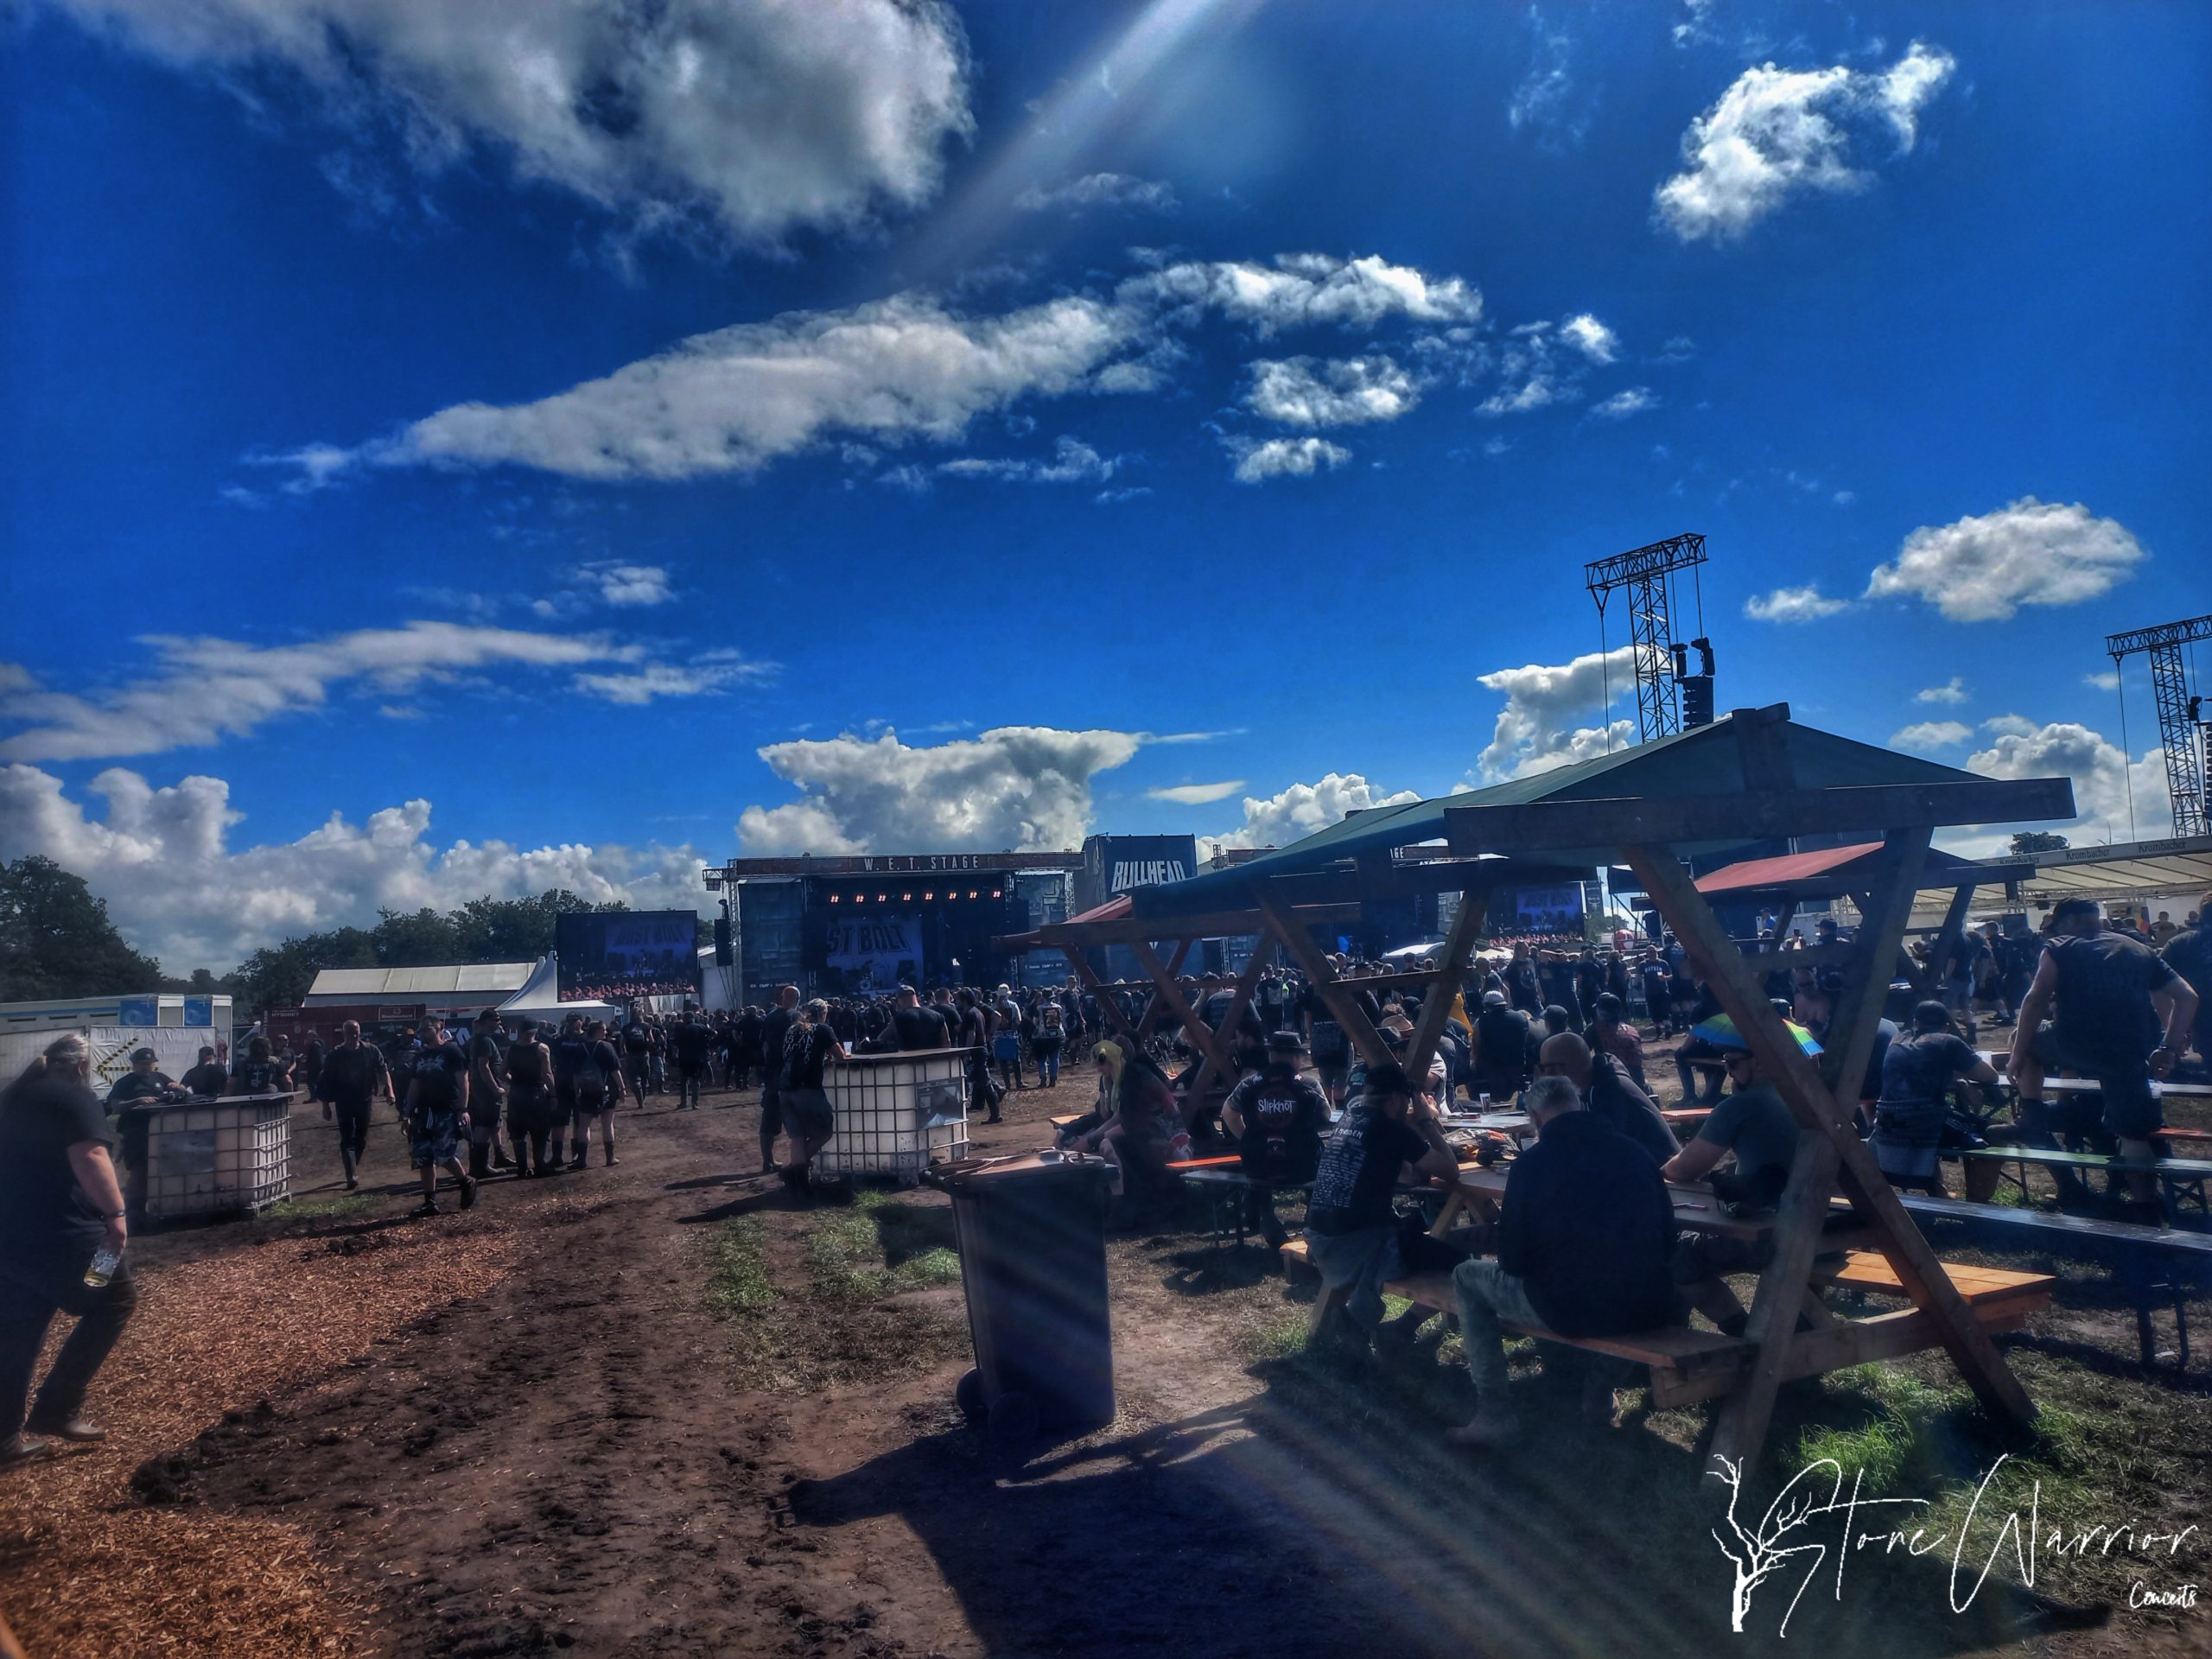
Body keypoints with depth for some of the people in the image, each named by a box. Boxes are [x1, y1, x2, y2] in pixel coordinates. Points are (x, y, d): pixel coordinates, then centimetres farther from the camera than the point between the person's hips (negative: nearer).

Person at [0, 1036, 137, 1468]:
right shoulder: (75, 1097, -9)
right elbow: (89, 1158, -24)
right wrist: (115, 1213, -22)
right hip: (57, 1234, -8)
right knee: (117, 1297, 7)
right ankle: (56, 1410, 5)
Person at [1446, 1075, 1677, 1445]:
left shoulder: (1530, 1163, -7)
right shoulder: (1633, 1151, 5)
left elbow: (1512, 1262, -3)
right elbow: (1667, 1238, 12)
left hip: (1571, 1309, -5)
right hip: (1650, 1309, 5)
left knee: (1466, 1278, 17)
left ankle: (1494, 1413, 10)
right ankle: (1598, 1388, 31)